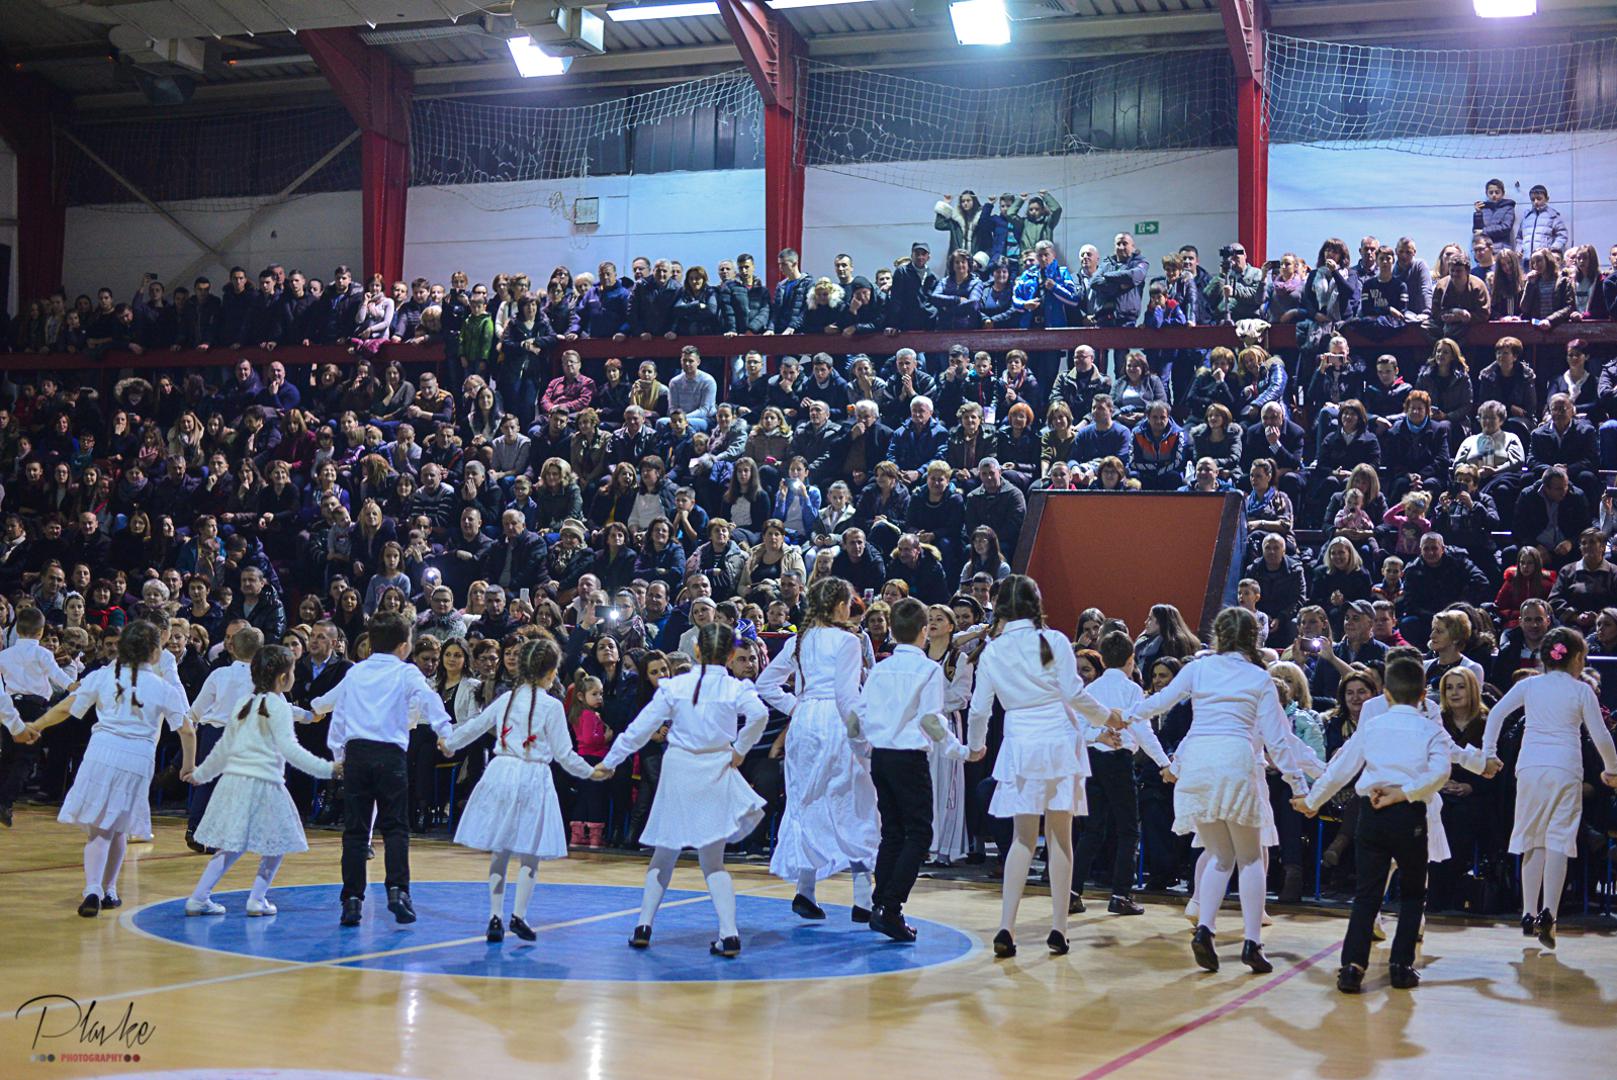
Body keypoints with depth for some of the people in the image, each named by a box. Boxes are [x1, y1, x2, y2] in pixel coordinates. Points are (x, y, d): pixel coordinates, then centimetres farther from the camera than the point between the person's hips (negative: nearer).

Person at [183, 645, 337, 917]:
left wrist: (200, 773, 36)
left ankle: (198, 897, 8)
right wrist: (327, 769, -15)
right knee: (277, 844, 9)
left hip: (232, 780, 7)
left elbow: (224, 747, 22)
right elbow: (289, 749, -14)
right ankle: (257, 899, 4)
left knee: (231, 845, 13)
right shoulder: (277, 706, -6)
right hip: (263, 783, -7)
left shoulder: (242, 703, 15)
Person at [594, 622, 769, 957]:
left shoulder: (674, 686, 0)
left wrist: (610, 762, 7)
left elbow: (641, 727, -1)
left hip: (678, 770, 0)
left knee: (664, 854, 16)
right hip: (717, 774, 0)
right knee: (713, 860, 6)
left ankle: (644, 925, 13)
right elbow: (759, 713, -23)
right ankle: (729, 933, -7)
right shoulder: (736, 688, -3)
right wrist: (740, 750, -9)